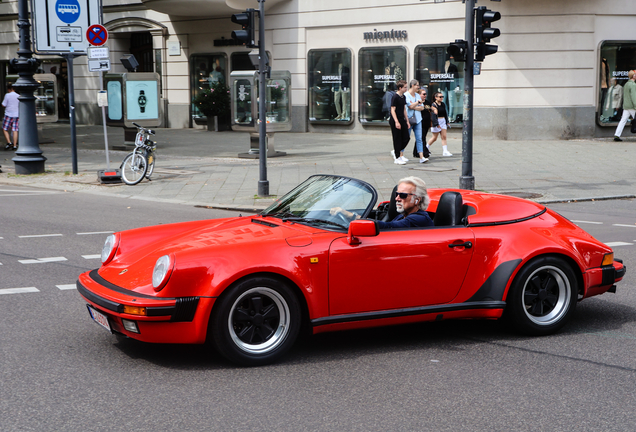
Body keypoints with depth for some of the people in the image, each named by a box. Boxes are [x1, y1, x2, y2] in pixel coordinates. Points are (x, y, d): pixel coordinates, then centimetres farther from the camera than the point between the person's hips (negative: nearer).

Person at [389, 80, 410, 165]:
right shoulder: (395, 97, -13)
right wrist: (396, 122, -22)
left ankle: (395, 152, 20)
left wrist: (407, 121, 17)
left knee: (406, 138, 4)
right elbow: (393, 110, -16)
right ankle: (397, 158, 4)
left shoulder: (403, 97, 12)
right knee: (397, 139, -3)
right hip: (395, 121, -8)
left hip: (402, 120, 8)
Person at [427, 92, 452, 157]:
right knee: (435, 137, 2)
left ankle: (445, 151, -3)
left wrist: (447, 122, 16)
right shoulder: (434, 105, -13)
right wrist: (436, 124, -22)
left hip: (443, 121, 7)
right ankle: (426, 147, 23)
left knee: (444, 136, -1)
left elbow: (445, 113, 18)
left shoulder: (443, 104, 10)